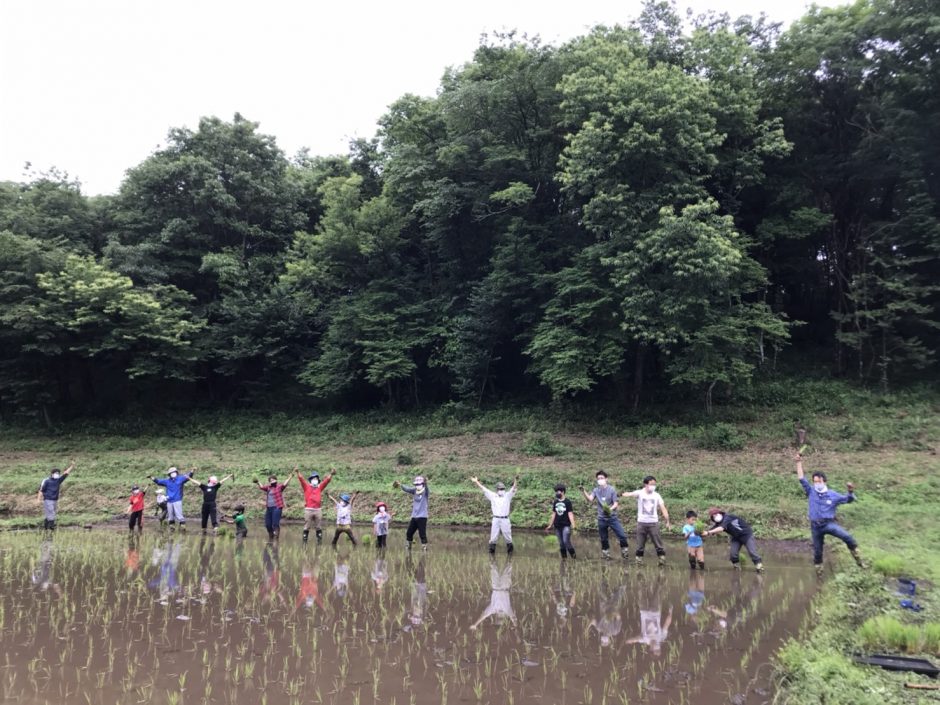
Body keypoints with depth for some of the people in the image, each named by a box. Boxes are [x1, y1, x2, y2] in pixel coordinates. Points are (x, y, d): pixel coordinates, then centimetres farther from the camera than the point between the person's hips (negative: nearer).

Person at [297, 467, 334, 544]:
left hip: (318, 510, 2)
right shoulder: (306, 486, 7)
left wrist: (331, 474, -7)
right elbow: (301, 479, -6)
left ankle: (319, 542, 11)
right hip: (308, 510, -2)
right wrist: (298, 472, -20)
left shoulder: (320, 487, 13)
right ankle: (304, 542, 7)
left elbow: (327, 480, 6)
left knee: (319, 527, 6)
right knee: (306, 527, 3)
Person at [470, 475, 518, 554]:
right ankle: (491, 552, 14)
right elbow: (483, 489, 8)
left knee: (508, 538, 6)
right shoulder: (493, 496, 7)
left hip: (505, 520, -1)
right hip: (495, 519, 1)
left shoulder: (507, 496, 4)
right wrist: (476, 482, 6)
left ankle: (510, 552, 18)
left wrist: (515, 482, -30)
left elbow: (513, 489, -10)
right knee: (493, 537, 4)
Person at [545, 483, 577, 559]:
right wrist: (550, 525, 15)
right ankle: (564, 558, 14)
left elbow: (570, 514, -8)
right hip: (557, 526, 5)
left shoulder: (567, 502, -5)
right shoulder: (555, 502, 9)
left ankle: (573, 556, -1)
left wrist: (573, 525, -17)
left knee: (566, 541, -16)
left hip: (566, 525, -5)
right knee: (561, 543, 7)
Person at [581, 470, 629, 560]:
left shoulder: (611, 490, -5)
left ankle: (624, 551, 17)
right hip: (601, 519, 2)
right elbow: (590, 500, -15)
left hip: (613, 518, -2)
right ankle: (606, 554, 26)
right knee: (604, 539, 10)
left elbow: (616, 504, -7)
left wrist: (610, 509, -28)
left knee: (622, 535, -5)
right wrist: (583, 492, -32)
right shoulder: (596, 490, 1)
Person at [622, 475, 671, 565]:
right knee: (640, 544, 6)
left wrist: (667, 521, -8)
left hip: (653, 523, 1)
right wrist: (626, 494, -50)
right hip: (641, 522, -1)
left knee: (658, 543, 0)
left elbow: (663, 508, 0)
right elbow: (632, 494, -26)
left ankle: (662, 560, 5)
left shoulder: (656, 495, 2)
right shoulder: (640, 493, -5)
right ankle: (638, 560, 14)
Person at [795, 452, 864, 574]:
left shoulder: (832, 494, 1)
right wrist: (799, 462, -4)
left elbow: (848, 500, 5)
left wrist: (851, 492, -18)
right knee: (817, 551, 9)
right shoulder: (811, 492, 2)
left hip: (829, 523, -1)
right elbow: (801, 479, -1)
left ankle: (858, 559, -10)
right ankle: (818, 569, 28)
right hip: (816, 526, 1)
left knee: (847, 537, -25)